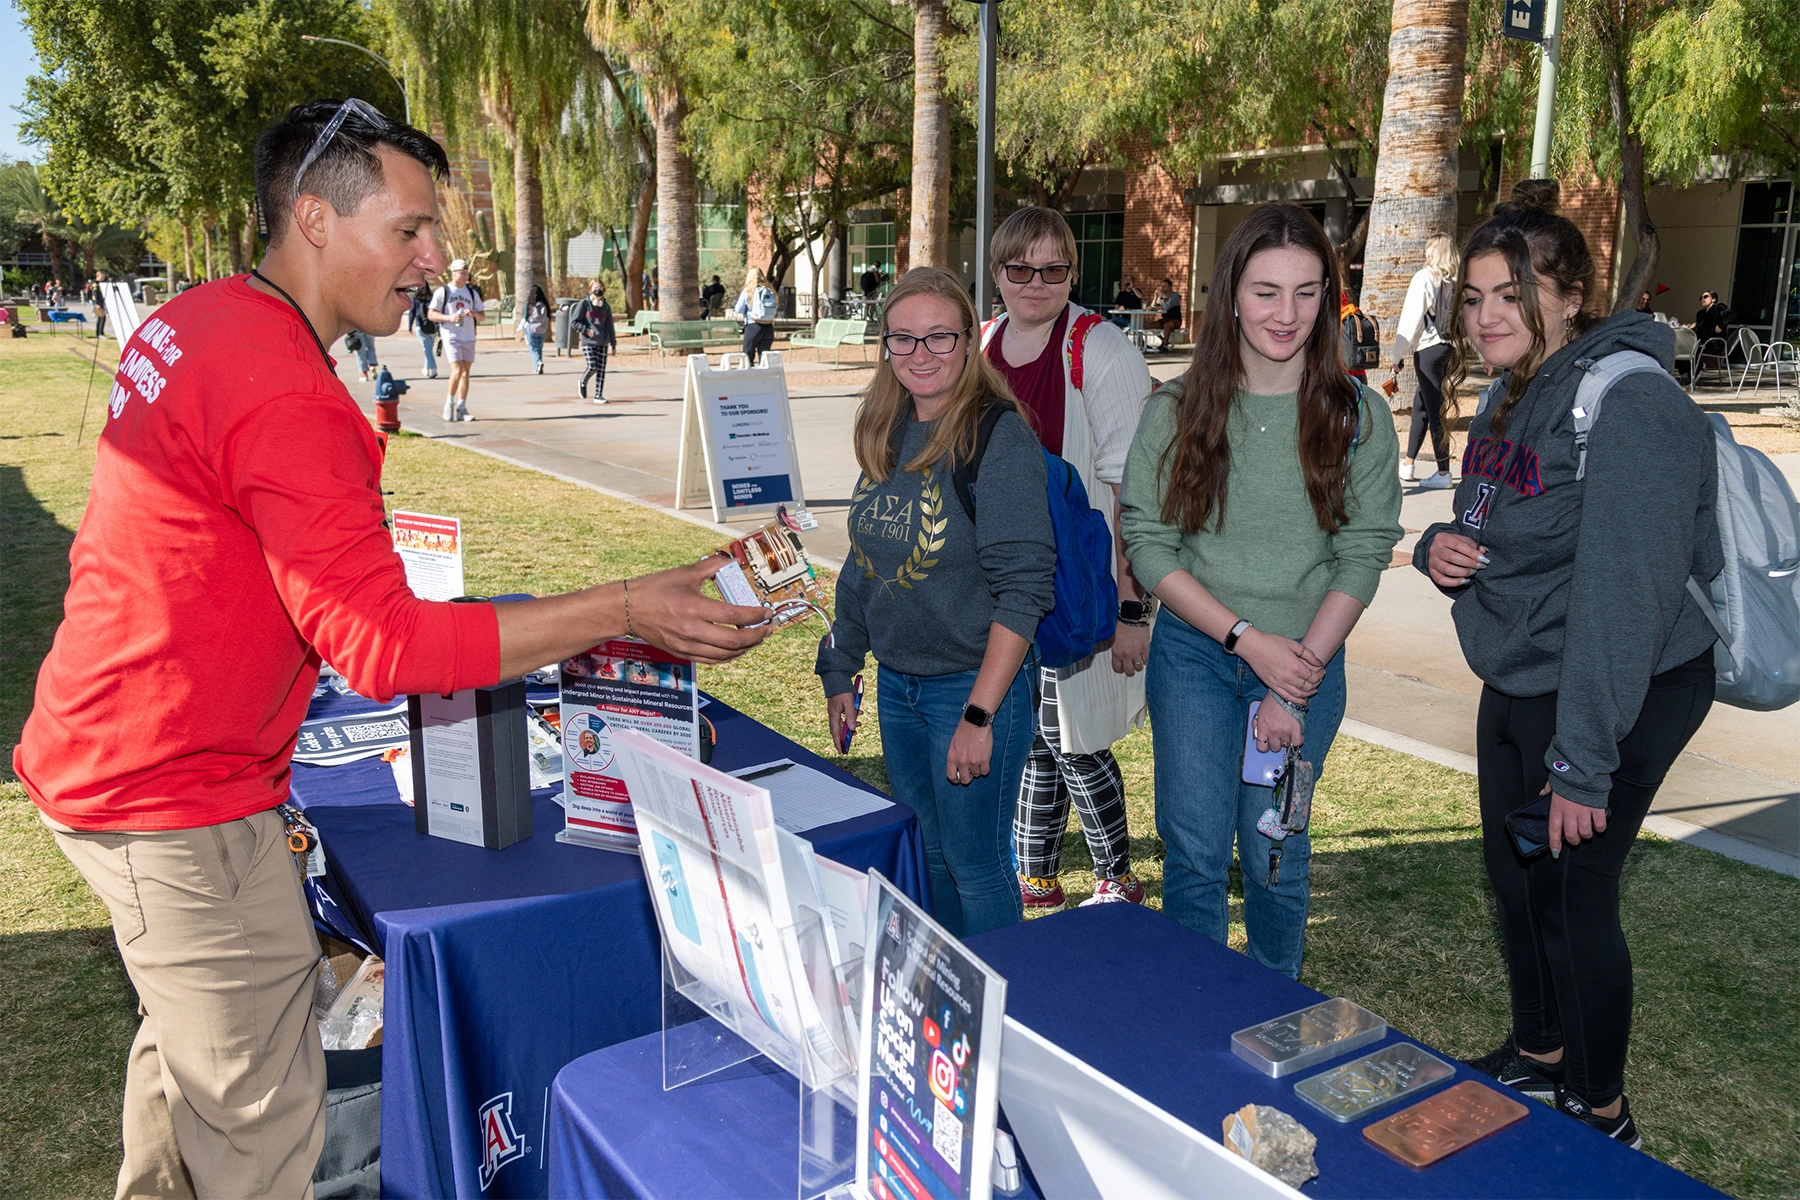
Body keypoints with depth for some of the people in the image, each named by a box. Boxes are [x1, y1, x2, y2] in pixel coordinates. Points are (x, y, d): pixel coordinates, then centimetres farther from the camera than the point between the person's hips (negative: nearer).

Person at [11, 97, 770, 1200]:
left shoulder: (194, 320, 5)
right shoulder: (290, 402, -26)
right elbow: (382, 644, -29)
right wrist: (622, 611, -30)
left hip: (99, 754, 10)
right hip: (179, 799, -10)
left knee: (187, 1038, 29)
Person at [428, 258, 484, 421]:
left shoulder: (472, 292, 14)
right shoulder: (443, 291, 0)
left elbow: (481, 316, 16)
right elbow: (430, 314, -2)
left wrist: (474, 314, -7)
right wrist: (449, 317, -17)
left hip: (469, 337, 5)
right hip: (451, 336, -5)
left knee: (466, 372, 3)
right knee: (457, 371, -15)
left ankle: (461, 409, 8)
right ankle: (449, 403, 4)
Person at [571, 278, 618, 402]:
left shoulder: (606, 306, 11)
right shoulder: (584, 304, 0)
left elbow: (610, 326, 15)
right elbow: (573, 322, 0)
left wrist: (613, 343, 11)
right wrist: (586, 330, -10)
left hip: (602, 343, 4)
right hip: (588, 342, -4)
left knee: (601, 369, -2)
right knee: (592, 366, -13)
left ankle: (598, 395, 5)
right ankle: (583, 383, 18)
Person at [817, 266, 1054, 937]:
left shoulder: (1000, 440, -16)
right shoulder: (887, 434, 5)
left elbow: (1023, 591, -19)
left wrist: (980, 716, -21)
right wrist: (840, 674, 14)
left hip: (974, 684, -7)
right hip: (896, 682, 7)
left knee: (975, 865, 6)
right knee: (927, 856, 20)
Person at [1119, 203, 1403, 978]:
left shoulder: (1358, 417, -4)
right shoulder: (1176, 410, -5)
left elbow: (1364, 555, -6)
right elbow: (1146, 543, -6)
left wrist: (1294, 688, -12)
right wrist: (1250, 639, -14)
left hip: (1309, 660, 0)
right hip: (1194, 654, 0)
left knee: (1275, 856, 10)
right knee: (1194, 851, 3)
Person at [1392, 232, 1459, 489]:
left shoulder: (1424, 277, -7)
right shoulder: (1457, 282, 6)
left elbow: (1411, 319, -9)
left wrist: (1398, 355, -6)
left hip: (1427, 349, -6)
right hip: (1450, 348, 6)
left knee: (1434, 409, -4)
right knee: (1421, 403, 18)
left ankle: (1444, 473, -2)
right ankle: (1407, 464, 26)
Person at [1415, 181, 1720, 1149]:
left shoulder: (1627, 405, -22)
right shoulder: (1511, 396, 7)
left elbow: (1623, 595, -26)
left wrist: (1584, 763, -25)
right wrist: (1439, 544, -5)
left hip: (1617, 694, -9)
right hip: (1517, 681, 9)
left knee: (1573, 895, 2)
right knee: (1513, 876, 19)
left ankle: (1602, 1116, 25)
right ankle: (1538, 1057, 42)